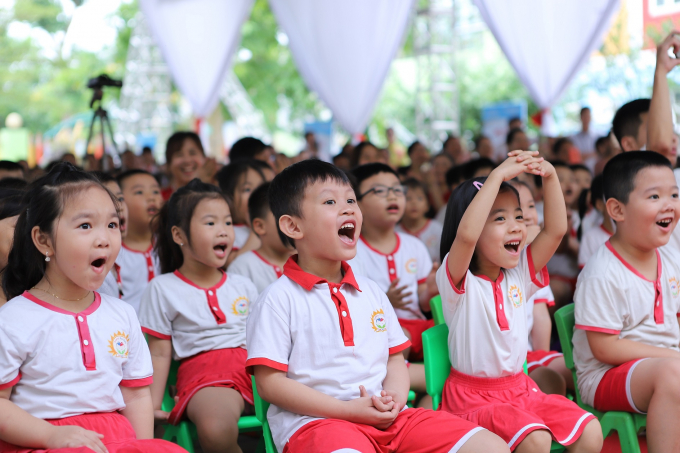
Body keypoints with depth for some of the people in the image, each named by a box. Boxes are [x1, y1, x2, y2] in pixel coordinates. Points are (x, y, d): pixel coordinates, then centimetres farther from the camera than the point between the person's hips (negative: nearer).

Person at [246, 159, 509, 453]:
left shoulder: (371, 293, 19)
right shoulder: (279, 299, -1)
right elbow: (269, 382, -6)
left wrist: (396, 397, -2)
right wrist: (349, 409, -13)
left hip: (386, 418, 7)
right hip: (316, 422, -6)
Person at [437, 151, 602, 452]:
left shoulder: (519, 275, 6)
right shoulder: (458, 281, -12)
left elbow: (556, 230, -1)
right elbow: (465, 235, -32)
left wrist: (549, 175, -13)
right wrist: (498, 175, -30)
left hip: (519, 388, 6)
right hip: (474, 396, -6)